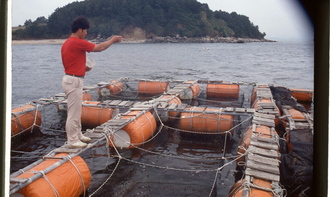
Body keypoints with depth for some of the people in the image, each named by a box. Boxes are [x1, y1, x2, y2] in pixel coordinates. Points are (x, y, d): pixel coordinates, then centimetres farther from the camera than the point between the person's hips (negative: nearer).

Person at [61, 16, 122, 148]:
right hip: (74, 81, -10)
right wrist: (112, 40, 5)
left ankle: (77, 135, 31)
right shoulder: (78, 43, -17)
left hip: (71, 79, 10)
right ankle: (72, 141, 5)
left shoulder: (66, 43, 12)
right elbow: (99, 48, -9)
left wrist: (83, 68, 11)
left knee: (77, 110, 19)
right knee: (74, 112, -3)